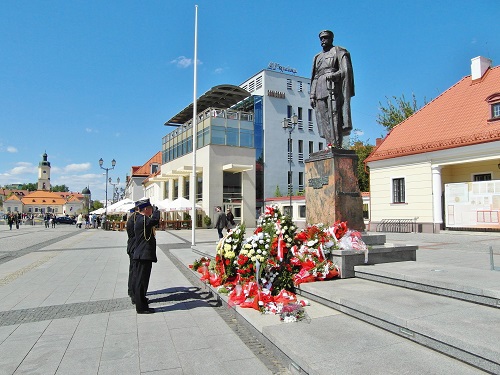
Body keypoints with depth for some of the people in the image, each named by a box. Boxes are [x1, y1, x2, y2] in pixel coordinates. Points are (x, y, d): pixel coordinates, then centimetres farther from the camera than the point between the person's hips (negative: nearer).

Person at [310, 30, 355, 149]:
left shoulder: (339, 51, 11)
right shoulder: (317, 57, 27)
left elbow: (346, 71, -2)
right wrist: (312, 95, 12)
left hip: (333, 87, -6)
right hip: (320, 91, 6)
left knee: (334, 117, -15)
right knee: (323, 120, -3)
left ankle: (337, 146, -18)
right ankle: (329, 145, -3)